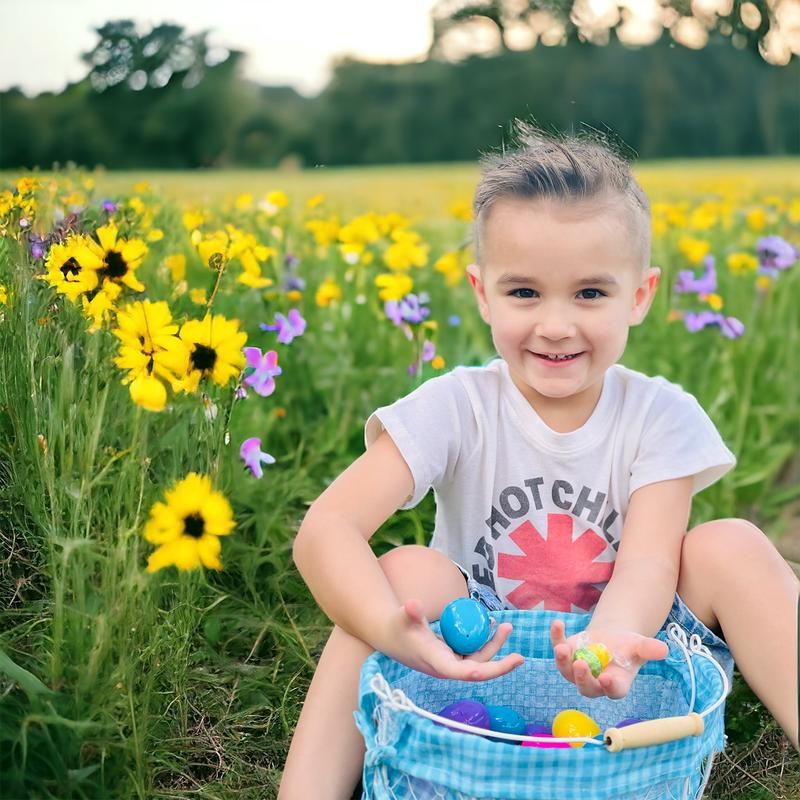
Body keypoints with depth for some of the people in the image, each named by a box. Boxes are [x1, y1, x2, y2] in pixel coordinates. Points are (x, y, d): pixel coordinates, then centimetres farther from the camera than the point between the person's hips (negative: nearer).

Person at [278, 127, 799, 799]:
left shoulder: (661, 418, -9)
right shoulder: (454, 410, -13)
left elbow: (649, 559, -21)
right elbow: (326, 529, -26)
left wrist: (610, 639, -46)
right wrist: (392, 630, -47)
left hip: (626, 663, 1)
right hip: (482, 669, 0)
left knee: (731, 546, -22)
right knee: (411, 569, -28)